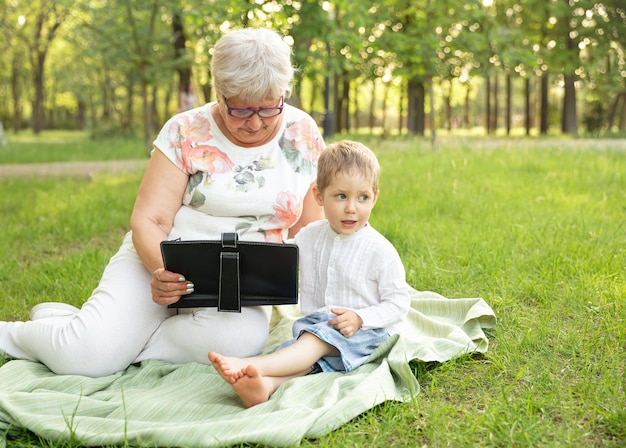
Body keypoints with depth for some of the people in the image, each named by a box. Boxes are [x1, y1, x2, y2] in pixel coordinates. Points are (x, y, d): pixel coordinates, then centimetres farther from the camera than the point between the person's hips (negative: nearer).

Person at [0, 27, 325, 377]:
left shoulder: (304, 135, 1)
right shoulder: (186, 133, -6)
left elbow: (308, 228, 7)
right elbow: (148, 220, -8)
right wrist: (163, 271, -29)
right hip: (161, 261, -1)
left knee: (243, 340, -35)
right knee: (85, 357, -23)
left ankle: (122, 339, -12)